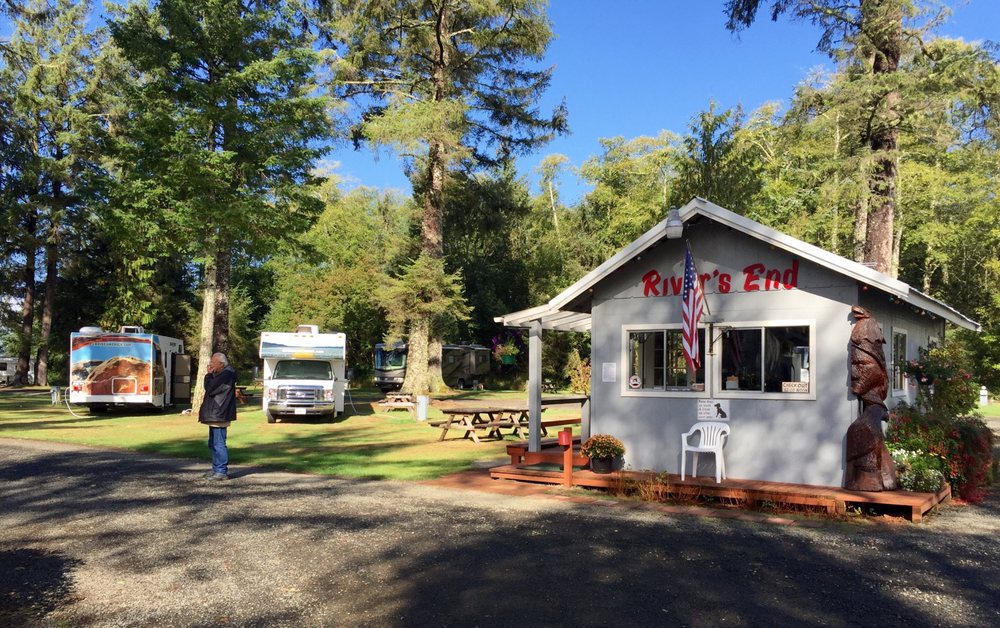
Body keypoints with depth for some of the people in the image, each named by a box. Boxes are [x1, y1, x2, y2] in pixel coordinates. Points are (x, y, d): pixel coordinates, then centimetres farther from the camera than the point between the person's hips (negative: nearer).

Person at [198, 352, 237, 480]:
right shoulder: (220, 375, 17)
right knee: (213, 444, 17)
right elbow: (210, 389, 20)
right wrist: (210, 375, 10)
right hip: (214, 414, 11)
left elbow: (210, 388, -20)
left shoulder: (226, 375, -17)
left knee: (219, 444, -8)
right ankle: (216, 469, 25)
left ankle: (222, 472, -4)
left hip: (219, 415, -11)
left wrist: (208, 375, -9)